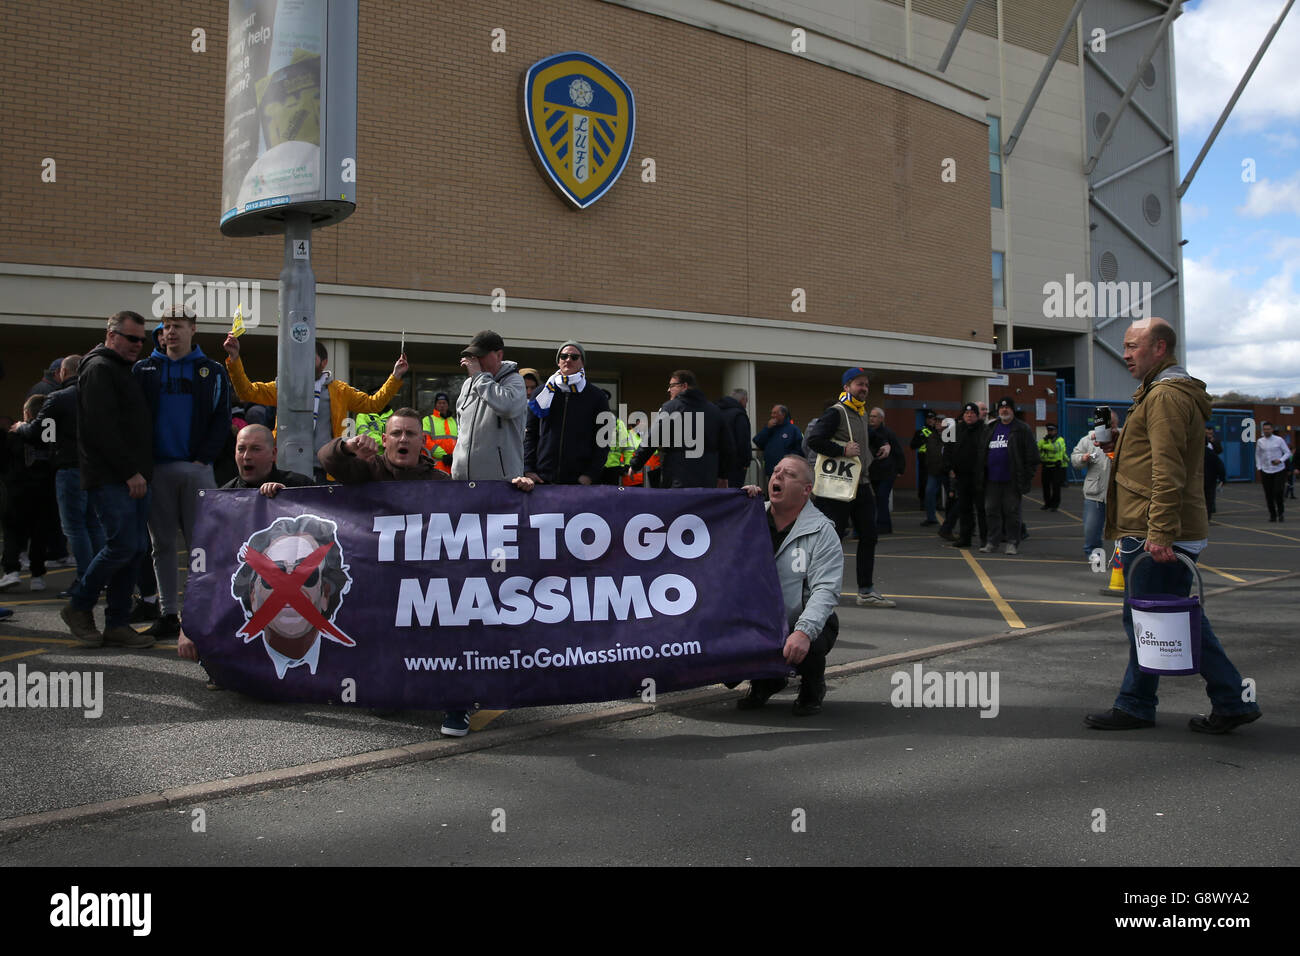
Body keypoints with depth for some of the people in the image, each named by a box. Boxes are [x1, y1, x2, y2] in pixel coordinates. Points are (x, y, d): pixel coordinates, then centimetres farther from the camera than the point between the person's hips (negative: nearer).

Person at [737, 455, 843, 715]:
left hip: (809, 624, -4)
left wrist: (803, 632, -36)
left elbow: (826, 590, -18)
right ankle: (765, 682, 14)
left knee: (805, 649, -35)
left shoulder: (821, 531, -9)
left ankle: (812, 689, 6)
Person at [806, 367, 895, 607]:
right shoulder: (835, 413, -10)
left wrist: (881, 446, 15)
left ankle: (866, 591, 16)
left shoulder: (861, 414, 17)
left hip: (861, 486, 9)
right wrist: (843, 450, -23)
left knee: (868, 536, 8)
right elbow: (813, 440, -22)